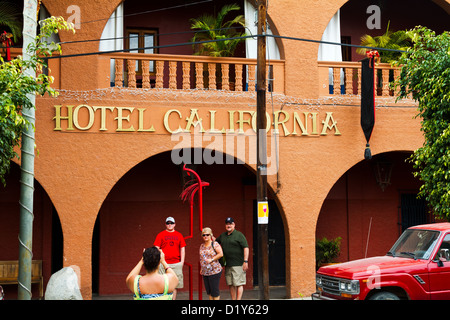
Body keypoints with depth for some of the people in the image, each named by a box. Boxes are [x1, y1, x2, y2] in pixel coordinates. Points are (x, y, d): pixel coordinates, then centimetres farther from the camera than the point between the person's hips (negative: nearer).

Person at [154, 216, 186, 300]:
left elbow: (182, 248, 13)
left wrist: (182, 261, 4)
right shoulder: (161, 235, 5)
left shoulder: (179, 235, 12)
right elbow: (156, 248, 3)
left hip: (176, 264, 2)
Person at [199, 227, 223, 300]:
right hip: (205, 272, 7)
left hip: (214, 271, -6)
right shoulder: (202, 246, 13)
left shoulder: (215, 244, -6)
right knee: (208, 290, 9)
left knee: (214, 290, -5)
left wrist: (211, 259, -16)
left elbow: (221, 254, -14)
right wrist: (201, 268, 17)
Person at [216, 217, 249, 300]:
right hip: (227, 264, 7)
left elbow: (246, 247, -9)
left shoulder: (239, 235, -5)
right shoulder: (223, 235, 15)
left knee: (238, 284, -7)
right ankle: (233, 299, 14)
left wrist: (245, 261, -16)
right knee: (230, 284, 8)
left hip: (238, 264, -7)